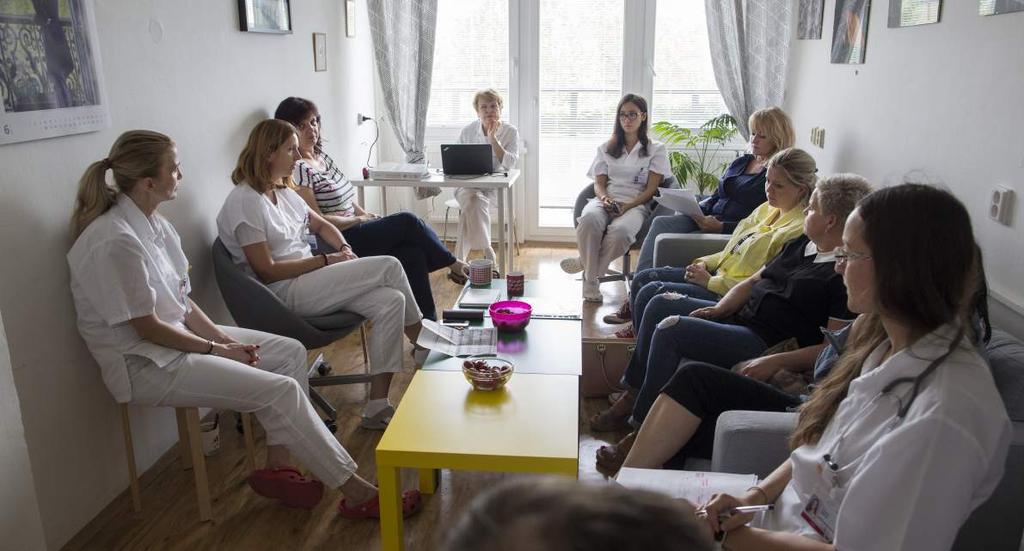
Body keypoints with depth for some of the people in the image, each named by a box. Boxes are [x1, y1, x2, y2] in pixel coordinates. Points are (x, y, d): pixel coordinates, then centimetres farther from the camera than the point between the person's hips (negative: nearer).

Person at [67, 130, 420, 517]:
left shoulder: (152, 224, 5)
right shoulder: (116, 242, -24)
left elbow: (181, 300, 9)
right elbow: (147, 327, -21)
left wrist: (221, 337, -4)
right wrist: (217, 350, -12)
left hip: (179, 336, 10)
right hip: (144, 364, -10)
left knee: (290, 352, 2)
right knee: (280, 390, -18)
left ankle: (277, 466, 4)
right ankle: (355, 491, -7)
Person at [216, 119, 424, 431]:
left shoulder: (283, 192, 15)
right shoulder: (245, 201, -12)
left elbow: (320, 224, 26)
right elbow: (267, 271, -17)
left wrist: (344, 249, 4)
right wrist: (327, 260, -14)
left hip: (310, 280, 9)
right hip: (285, 293, -9)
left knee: (391, 302, -15)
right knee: (389, 266, -16)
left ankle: (377, 407, -12)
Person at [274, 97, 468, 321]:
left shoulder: (323, 157, 16)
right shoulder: (297, 170, -12)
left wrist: (367, 214, 5)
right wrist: (361, 220, -8)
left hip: (353, 229, 8)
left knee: (413, 252, -16)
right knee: (407, 221, -17)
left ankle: (429, 323, -13)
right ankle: (454, 266, 3)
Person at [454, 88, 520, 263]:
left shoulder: (510, 132, 1)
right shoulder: (467, 131, 6)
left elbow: (510, 164, -12)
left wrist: (493, 139, -15)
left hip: (495, 186, -1)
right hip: (468, 184, 2)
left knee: (470, 205, -32)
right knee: (473, 199, -35)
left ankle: (460, 259, -25)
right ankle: (487, 252, -26)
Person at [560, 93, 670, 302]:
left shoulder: (655, 150, 12)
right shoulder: (606, 148, 22)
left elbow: (651, 189, 2)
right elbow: (598, 184, 14)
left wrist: (627, 206, -14)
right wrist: (605, 199, -11)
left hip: (636, 204, -2)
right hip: (605, 200, 2)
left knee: (620, 230, -40)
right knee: (589, 219, -38)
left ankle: (585, 262, -14)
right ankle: (590, 281, -26)